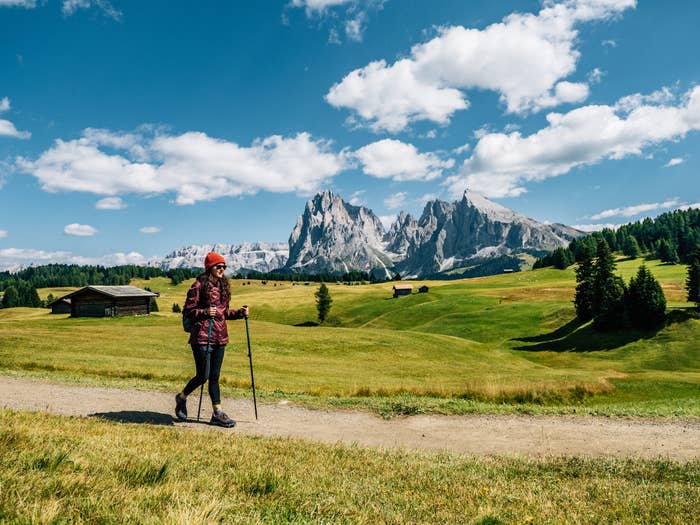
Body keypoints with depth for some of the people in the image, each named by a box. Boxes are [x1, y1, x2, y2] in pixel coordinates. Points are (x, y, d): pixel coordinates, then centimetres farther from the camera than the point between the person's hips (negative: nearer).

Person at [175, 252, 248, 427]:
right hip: (202, 336, -6)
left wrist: (239, 313, 4)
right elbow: (187, 310, -8)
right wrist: (205, 312, -23)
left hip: (220, 337, 6)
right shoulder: (199, 285, -7)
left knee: (214, 377, 10)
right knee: (203, 376, -1)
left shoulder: (223, 286, 14)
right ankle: (182, 397, 26)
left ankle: (217, 413, 14)